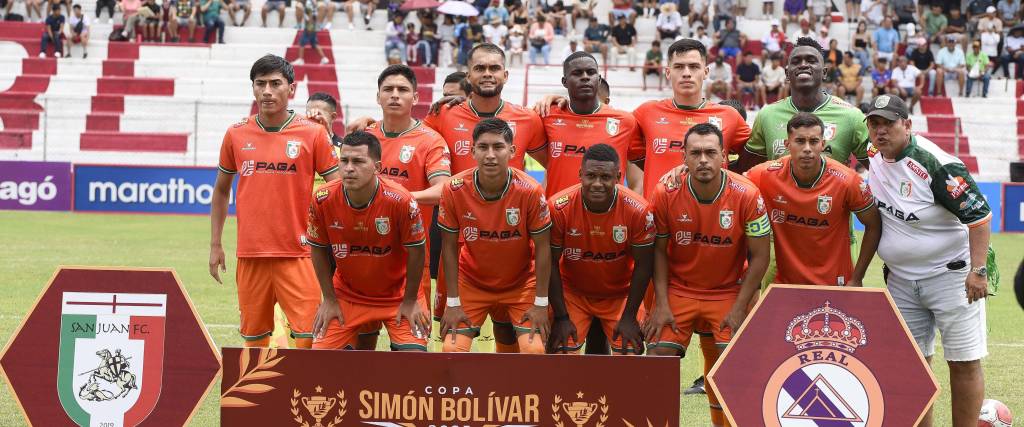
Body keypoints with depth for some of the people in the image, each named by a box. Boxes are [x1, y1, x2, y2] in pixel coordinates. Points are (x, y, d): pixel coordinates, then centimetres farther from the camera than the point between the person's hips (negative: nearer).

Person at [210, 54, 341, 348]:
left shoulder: (313, 133, -1)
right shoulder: (236, 134, 6)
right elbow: (221, 190, 18)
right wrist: (215, 244, 14)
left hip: (297, 254, -2)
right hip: (250, 254, 3)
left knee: (309, 338, -9)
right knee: (254, 337, 8)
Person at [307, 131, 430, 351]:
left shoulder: (400, 201, -27)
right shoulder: (322, 200, -20)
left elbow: (416, 251, -14)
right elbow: (319, 250, -3)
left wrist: (410, 301, -7)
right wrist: (329, 300, 0)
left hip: (398, 295, -2)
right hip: (346, 295, 2)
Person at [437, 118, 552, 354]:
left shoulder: (530, 191, -23)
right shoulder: (454, 190, -20)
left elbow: (542, 248, -13)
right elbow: (449, 248, -10)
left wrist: (540, 303, -13)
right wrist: (453, 303, -10)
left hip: (521, 283, -1)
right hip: (471, 282, 1)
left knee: (534, 349, -14)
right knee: (453, 349, -11)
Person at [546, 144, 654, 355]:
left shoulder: (638, 210, -21)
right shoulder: (558, 208, -23)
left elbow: (643, 265, -10)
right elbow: (551, 264, -12)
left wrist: (629, 317, -9)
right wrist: (561, 317, -11)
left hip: (620, 295, 0)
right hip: (572, 293, 0)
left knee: (631, 353, -10)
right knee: (561, 350, -13)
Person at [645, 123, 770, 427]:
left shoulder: (747, 196, -15)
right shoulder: (666, 194, -11)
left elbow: (760, 256, -8)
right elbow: (659, 251, -1)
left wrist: (739, 309, -11)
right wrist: (662, 304, -8)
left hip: (729, 292, -1)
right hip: (678, 290, 1)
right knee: (658, 357, -11)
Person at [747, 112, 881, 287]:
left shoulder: (846, 181, -16)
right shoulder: (765, 175, -14)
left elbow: (873, 225, -5)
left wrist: (856, 279, -5)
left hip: (835, 285, -1)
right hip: (785, 283, 1)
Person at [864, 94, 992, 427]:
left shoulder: (935, 164, -22)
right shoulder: (873, 158, 1)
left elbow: (979, 214, -21)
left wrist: (978, 270, -26)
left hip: (952, 275, -7)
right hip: (901, 280, 7)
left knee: (964, 362, -2)